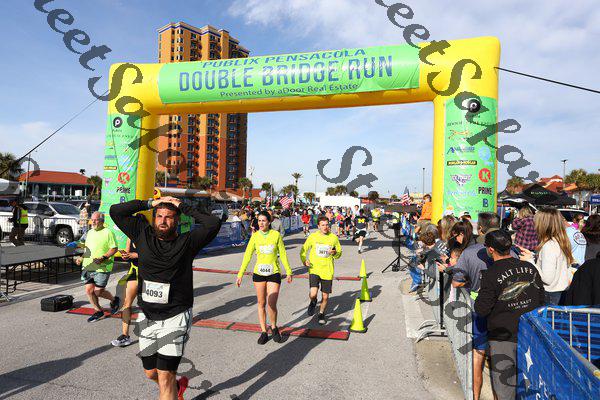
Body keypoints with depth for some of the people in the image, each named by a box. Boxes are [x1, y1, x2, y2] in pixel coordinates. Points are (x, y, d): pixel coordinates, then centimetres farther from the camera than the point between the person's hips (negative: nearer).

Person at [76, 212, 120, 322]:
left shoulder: (108, 232, -7)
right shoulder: (89, 232, 15)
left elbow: (114, 249, -11)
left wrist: (103, 258, -22)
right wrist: (81, 258, 9)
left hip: (102, 268, -7)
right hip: (88, 267, 7)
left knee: (98, 291, -6)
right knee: (89, 290, 6)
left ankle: (114, 300, 23)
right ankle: (98, 311, 23)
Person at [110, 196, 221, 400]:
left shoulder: (186, 242, -8)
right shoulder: (143, 235, 2)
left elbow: (213, 224, -21)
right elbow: (116, 211, 2)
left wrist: (183, 206, -13)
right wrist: (149, 203, -5)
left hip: (175, 317, -5)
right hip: (146, 317, 5)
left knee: (164, 377, -7)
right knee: (150, 372, 20)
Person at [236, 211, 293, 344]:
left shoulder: (276, 235, -4)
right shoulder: (255, 236, 0)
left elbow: (283, 254, 3)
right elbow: (247, 256, 2)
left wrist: (289, 272, 7)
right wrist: (240, 275, 1)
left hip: (274, 273, -2)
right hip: (258, 273, 2)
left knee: (272, 304, -8)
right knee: (261, 304, 9)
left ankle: (274, 327, 19)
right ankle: (264, 332, 24)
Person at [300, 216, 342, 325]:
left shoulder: (334, 238, 2)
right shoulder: (313, 236, 0)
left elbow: (339, 253, 10)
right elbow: (303, 250, 10)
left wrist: (335, 253, -13)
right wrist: (304, 260, -7)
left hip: (327, 271, 1)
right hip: (314, 269, -1)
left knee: (325, 296, 8)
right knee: (313, 293, -18)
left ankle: (321, 313, 36)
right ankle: (313, 302, 19)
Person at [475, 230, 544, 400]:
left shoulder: (490, 275, -19)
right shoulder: (530, 268, -2)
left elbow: (481, 310, -15)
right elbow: (541, 300, 9)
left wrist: (480, 296, 3)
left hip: (503, 336, -5)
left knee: (505, 385, 8)